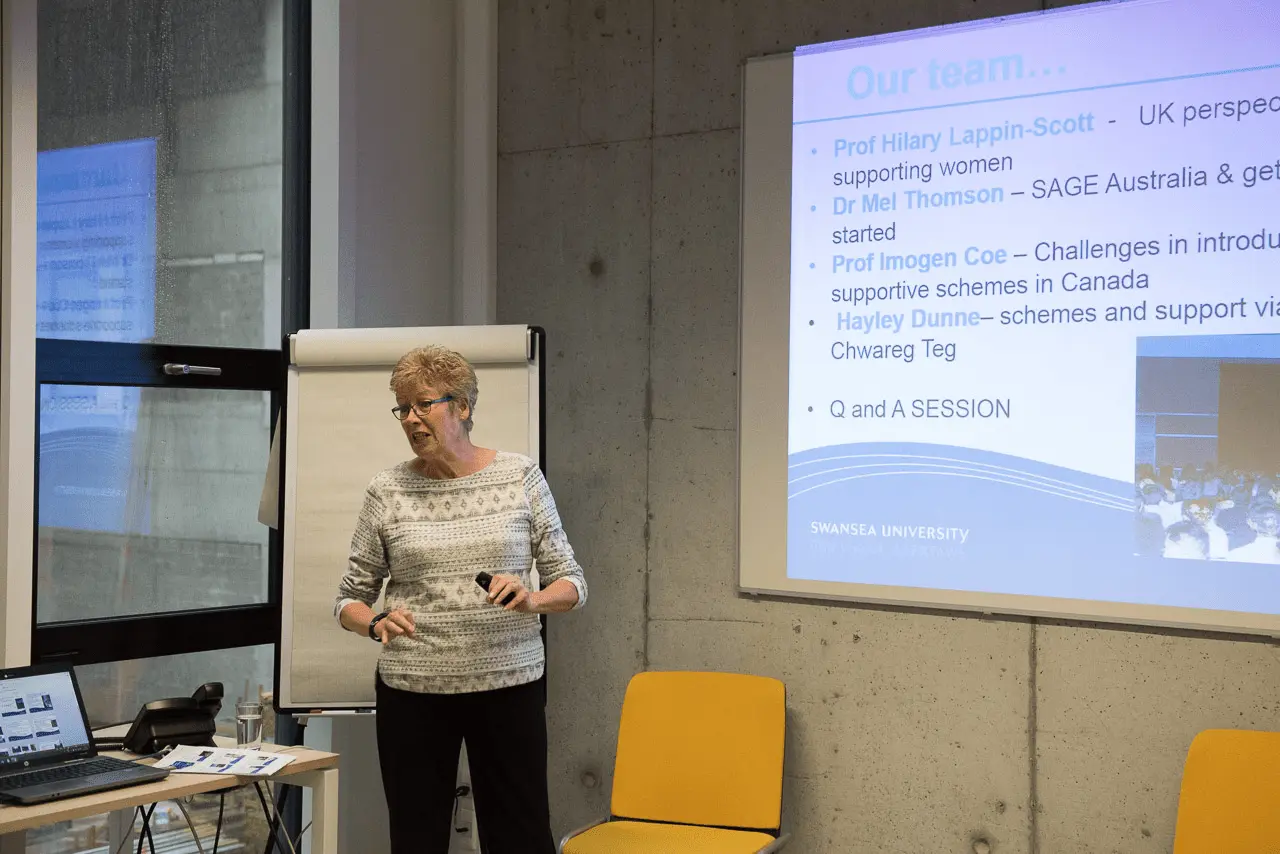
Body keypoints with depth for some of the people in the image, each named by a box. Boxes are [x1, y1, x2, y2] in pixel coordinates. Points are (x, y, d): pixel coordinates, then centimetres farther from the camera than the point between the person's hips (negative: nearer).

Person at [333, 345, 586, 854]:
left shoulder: (520, 477, 1)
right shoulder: (387, 492, 1)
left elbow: (570, 583, 3)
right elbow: (350, 600, 7)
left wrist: (532, 599, -18)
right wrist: (377, 624, -14)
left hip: (509, 683, 0)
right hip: (412, 693, 1)